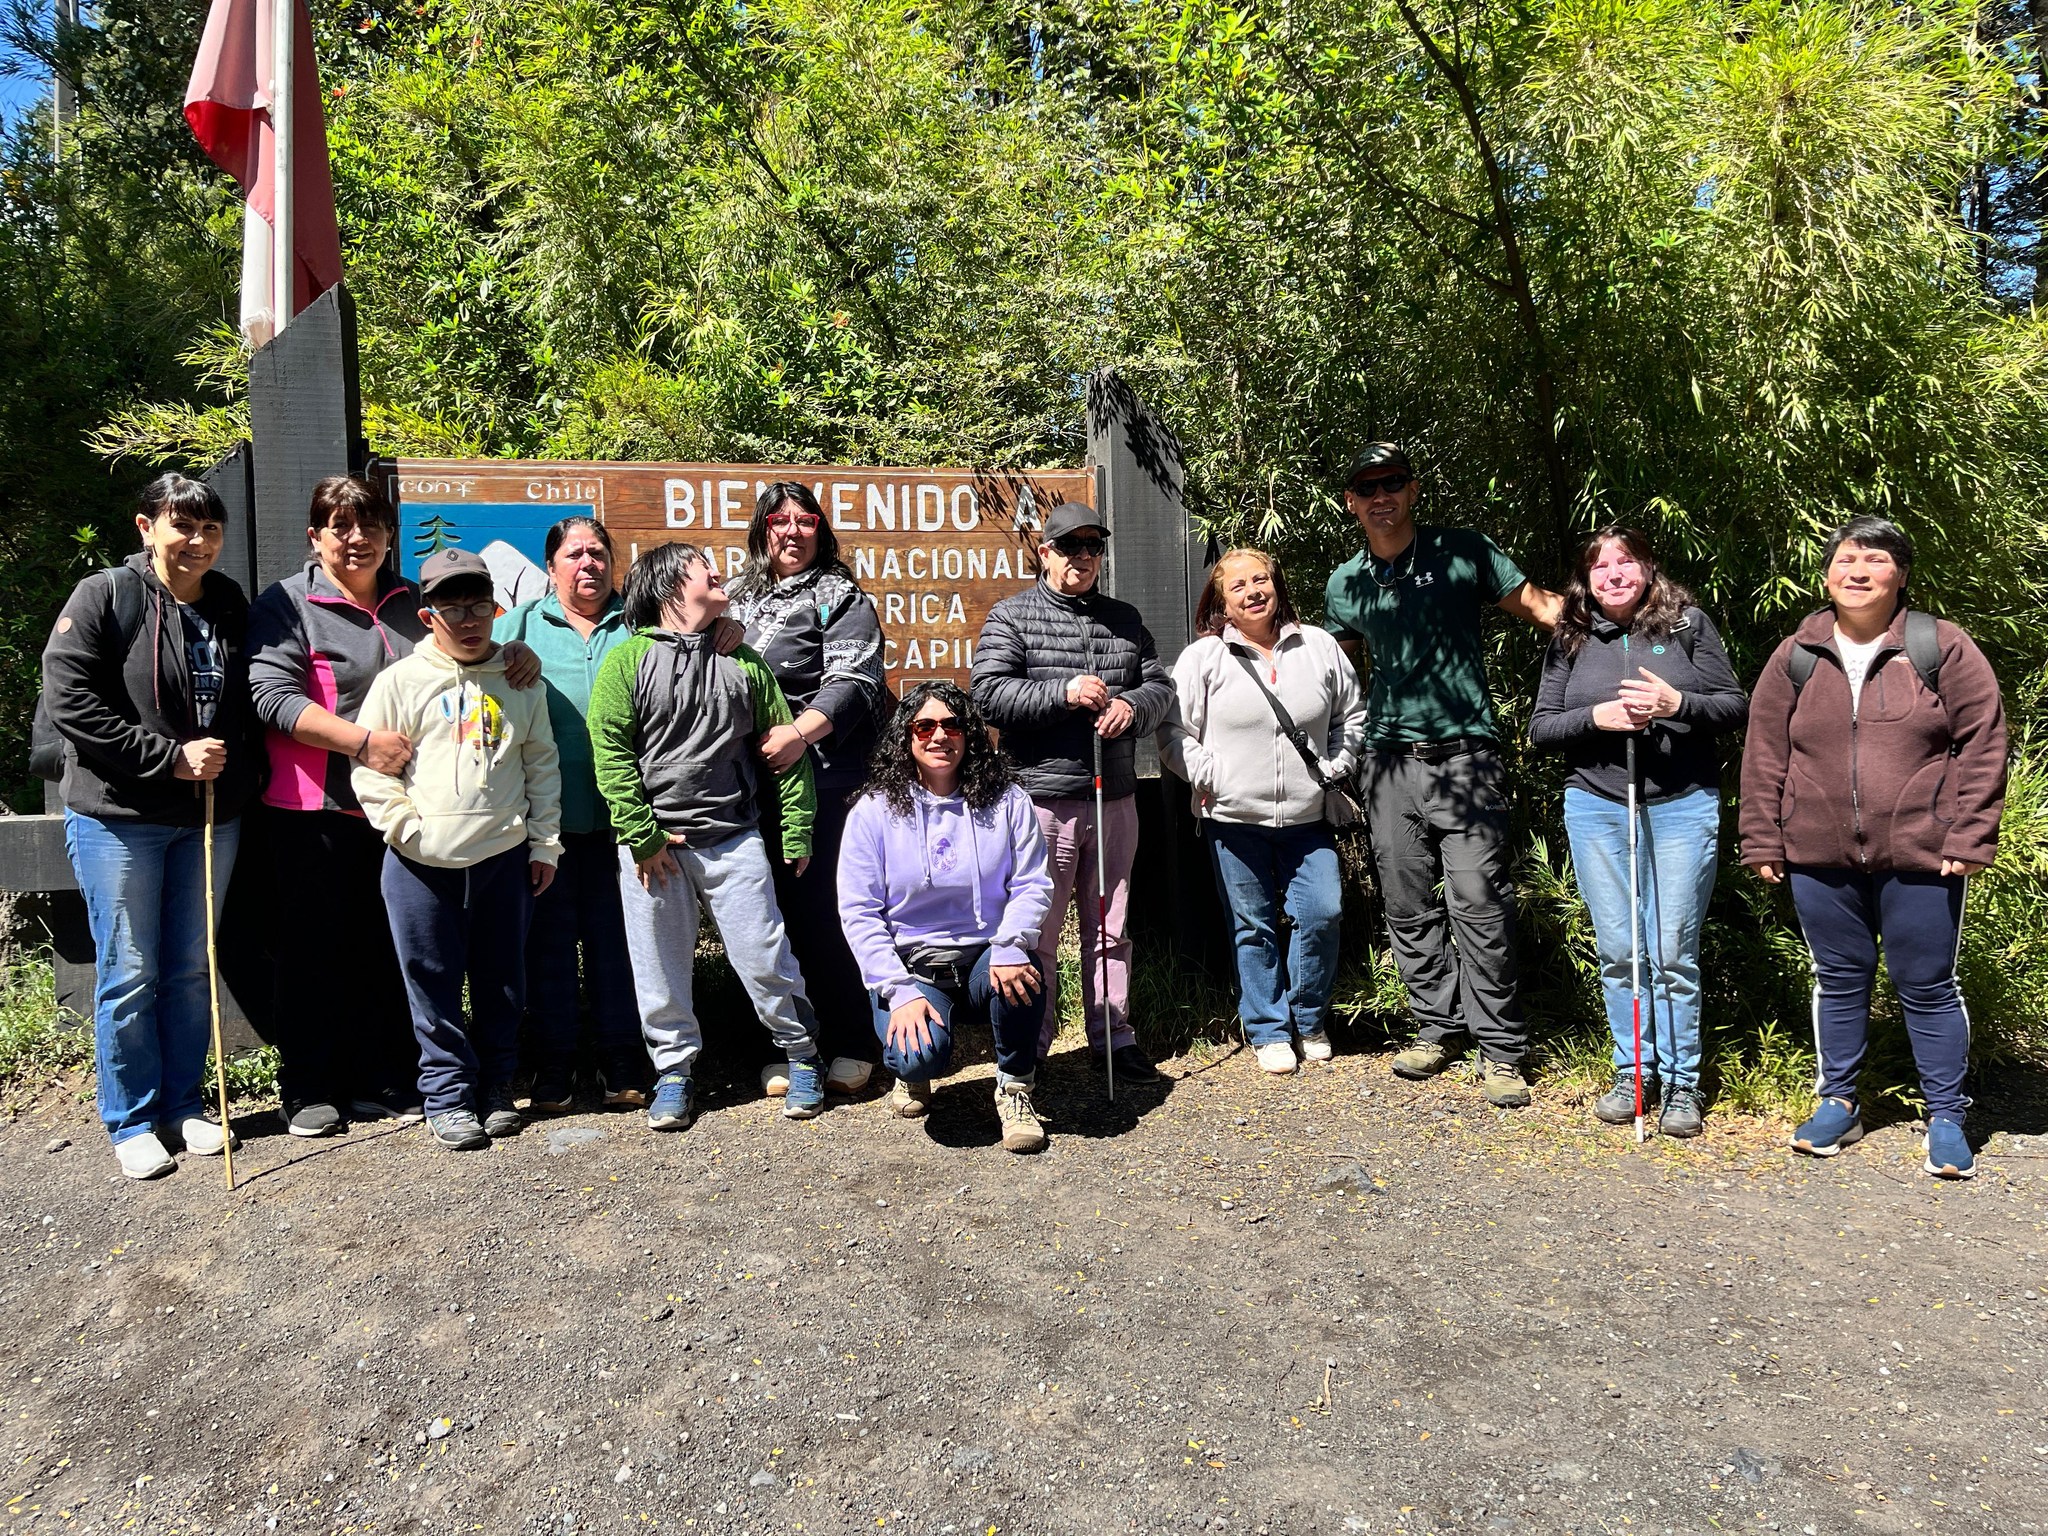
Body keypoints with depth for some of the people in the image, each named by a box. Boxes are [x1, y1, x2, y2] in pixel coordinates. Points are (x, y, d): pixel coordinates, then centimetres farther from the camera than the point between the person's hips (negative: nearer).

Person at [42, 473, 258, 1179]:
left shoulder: (231, 605, 7)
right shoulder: (103, 598, -8)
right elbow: (68, 700, -15)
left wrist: (235, 770, -1)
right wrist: (172, 756, -18)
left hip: (210, 817, 5)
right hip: (119, 817, -4)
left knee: (193, 969, 12)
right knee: (130, 975, 3)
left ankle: (184, 1102, 26)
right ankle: (130, 1120, 17)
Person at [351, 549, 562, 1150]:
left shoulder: (519, 680, 7)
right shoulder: (401, 681, 0)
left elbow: (542, 766, 10)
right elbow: (370, 768, 0)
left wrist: (544, 843, 7)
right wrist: (407, 829, -9)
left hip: (505, 858, 2)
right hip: (422, 865, -2)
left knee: (503, 982, 11)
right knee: (434, 986, 5)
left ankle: (497, 1088, 26)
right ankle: (448, 1096, 18)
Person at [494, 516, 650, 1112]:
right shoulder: (518, 627, 10)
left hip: (617, 814, 0)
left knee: (615, 938, 6)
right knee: (549, 939, 6)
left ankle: (622, 1064, 17)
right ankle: (553, 1068, 17)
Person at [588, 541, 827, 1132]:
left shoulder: (742, 661, 9)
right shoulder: (627, 661, 0)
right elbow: (610, 751, -5)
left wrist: (796, 832, 5)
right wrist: (643, 835, -10)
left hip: (733, 839, 1)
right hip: (652, 843, -1)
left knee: (765, 957, 2)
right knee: (660, 969, 7)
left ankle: (803, 1056, 21)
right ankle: (674, 1073, 24)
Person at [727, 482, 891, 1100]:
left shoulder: (839, 596, 3)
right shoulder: (740, 598, 20)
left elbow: (852, 681, -10)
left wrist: (799, 732, -26)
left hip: (819, 778, -5)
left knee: (817, 909, -6)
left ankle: (852, 1046, 7)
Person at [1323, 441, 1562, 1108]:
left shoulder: (1463, 551, 1)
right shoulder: (1345, 585, 12)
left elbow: (1538, 605, 2)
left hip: (1464, 754, -4)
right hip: (1390, 760, 4)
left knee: (1478, 904, -8)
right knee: (1408, 908, 8)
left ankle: (1500, 1048, 3)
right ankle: (1437, 1026, 24)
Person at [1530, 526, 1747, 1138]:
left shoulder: (1687, 623, 3)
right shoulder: (1570, 641, 8)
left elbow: (1735, 706, 2)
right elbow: (1541, 728, 6)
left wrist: (1678, 704, -16)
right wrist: (1596, 717, -12)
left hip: (1682, 806, -2)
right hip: (1596, 807, 2)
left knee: (1674, 954, 0)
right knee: (1618, 952, 7)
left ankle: (1680, 1084, 12)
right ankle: (1634, 1072, 20)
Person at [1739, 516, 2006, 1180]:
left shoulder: (1943, 649, -2)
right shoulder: (1795, 657, 4)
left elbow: (1983, 744, -2)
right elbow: (1764, 755, 6)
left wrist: (1968, 838, -8)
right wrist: (1763, 843, 3)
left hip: (1921, 858, -2)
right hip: (1819, 858, 2)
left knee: (1927, 986, 7)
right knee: (1838, 978, 13)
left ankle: (1946, 1118, 22)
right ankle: (1838, 1103, 28)